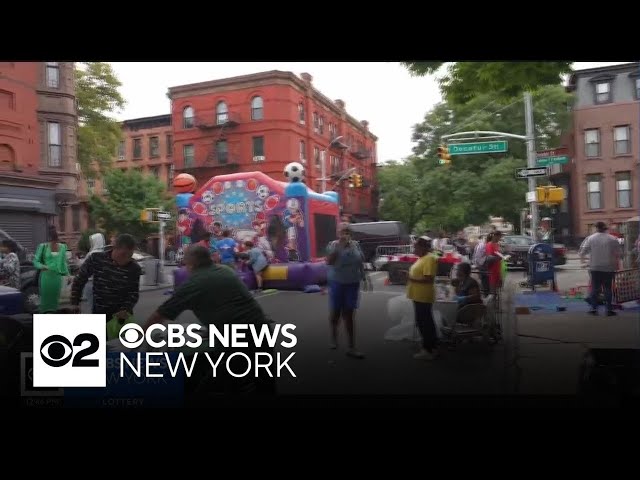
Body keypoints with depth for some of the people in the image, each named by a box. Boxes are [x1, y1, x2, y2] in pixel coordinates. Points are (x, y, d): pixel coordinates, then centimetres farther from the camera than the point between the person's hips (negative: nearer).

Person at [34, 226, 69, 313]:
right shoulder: (43, 247, -3)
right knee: (45, 298, -3)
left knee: (55, 298, 7)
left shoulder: (62, 247, 8)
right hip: (46, 276, -3)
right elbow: (36, 261, -2)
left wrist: (67, 274, 12)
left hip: (57, 276, 3)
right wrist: (42, 266, -21)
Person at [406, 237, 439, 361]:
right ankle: (432, 347, 26)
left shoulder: (430, 259, -17)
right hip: (419, 296, 10)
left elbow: (429, 278, -24)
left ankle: (428, 350, 4)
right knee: (427, 322, 16)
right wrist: (409, 276, 9)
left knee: (424, 322, -4)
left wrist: (412, 279, -23)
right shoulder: (422, 258, 14)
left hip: (423, 297, -10)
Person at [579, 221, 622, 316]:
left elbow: (582, 252, -4)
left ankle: (594, 308, 6)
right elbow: (618, 254, 0)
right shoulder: (613, 239, -2)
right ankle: (609, 309, 7)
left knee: (595, 288, 8)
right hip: (608, 268, 0)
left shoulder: (590, 238, -3)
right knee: (608, 289, 6)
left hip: (595, 268, 0)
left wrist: (582, 258, 15)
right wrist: (616, 262, 17)